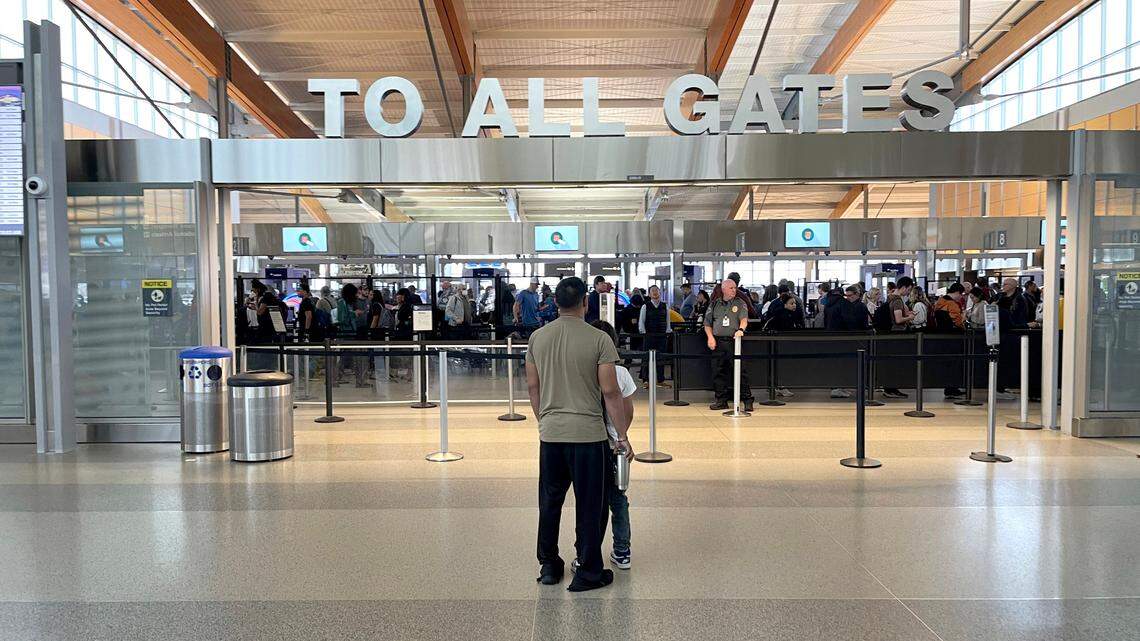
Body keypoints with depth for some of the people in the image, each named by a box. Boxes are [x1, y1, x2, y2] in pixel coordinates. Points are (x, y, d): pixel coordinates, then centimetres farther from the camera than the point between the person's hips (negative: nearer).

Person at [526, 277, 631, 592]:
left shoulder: (537, 338, 2)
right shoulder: (599, 339, -11)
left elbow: (532, 386, 8)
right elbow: (610, 392, -11)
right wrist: (623, 437, -2)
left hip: (550, 433, 4)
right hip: (588, 434, -4)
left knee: (550, 501, 17)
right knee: (589, 506, 8)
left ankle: (548, 566, 29)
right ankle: (588, 572, 17)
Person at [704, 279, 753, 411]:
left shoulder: (740, 303, 7)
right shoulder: (714, 304, 13)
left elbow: (744, 319, -8)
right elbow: (707, 323, 15)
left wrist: (741, 329, -29)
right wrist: (710, 337, -1)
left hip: (734, 341, -2)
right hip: (718, 342, 3)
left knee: (740, 371, -7)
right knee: (718, 372, 4)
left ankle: (747, 401, -1)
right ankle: (721, 401, 14)